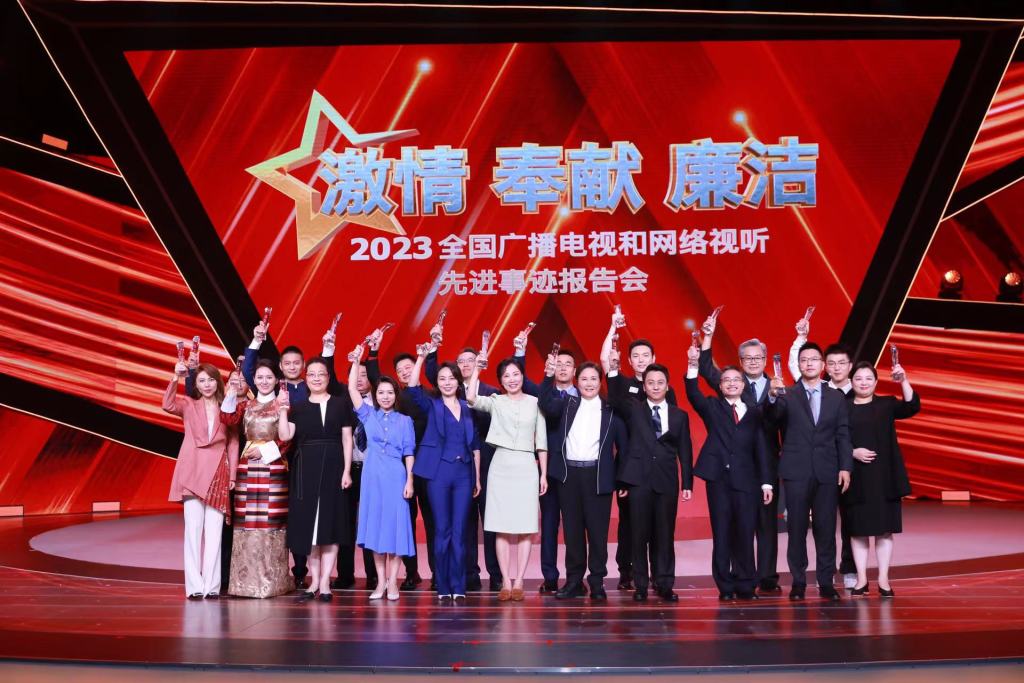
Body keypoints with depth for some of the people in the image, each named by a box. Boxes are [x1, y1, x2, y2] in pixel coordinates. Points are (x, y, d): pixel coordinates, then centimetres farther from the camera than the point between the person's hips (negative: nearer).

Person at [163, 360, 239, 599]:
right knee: (193, 527, -3)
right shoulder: (189, 405, 9)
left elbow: (233, 442, 8)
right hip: (193, 472, -1)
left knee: (214, 530, 0)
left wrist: (233, 474, 3)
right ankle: (194, 585, -2)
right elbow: (168, 405, -11)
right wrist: (176, 378, -20)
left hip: (218, 473, 1)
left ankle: (211, 585, 3)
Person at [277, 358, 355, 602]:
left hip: (332, 468, -2)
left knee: (330, 523, -1)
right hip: (305, 469, 2)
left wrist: (347, 470, -4)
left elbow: (347, 439, 3)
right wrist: (283, 410, -10)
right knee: (308, 524, 4)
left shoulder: (341, 403, 5)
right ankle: (314, 580, 12)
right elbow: (285, 435, -2)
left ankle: (325, 582, 3)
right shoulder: (297, 406, 10)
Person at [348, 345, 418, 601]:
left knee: (395, 525, -1)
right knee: (375, 526, 3)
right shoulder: (368, 415, 8)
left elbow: (409, 453, 4)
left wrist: (409, 480, -4)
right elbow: (352, 389, -2)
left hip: (396, 477, -1)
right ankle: (381, 581, 11)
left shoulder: (404, 420, 7)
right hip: (373, 475, 1)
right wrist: (356, 362, -9)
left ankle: (392, 581, 6)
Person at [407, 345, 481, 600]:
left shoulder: (467, 408, 12)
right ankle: (443, 587, 8)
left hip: (464, 473, 2)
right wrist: (421, 358, -17)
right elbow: (412, 388, -11)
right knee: (442, 530, 1)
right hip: (439, 472, -2)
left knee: (459, 531, 2)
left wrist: (477, 477, 9)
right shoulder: (432, 406, 6)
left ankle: (458, 586, 7)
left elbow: (475, 445, 13)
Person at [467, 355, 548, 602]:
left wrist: (544, 474, 3)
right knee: (502, 528, 1)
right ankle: (505, 582, 6)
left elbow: (541, 441, 7)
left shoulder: (535, 403, 7)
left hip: (527, 467, 0)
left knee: (525, 528, 0)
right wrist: (477, 369, -13)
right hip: (501, 466, 0)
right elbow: (471, 398, -15)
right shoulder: (495, 402, 6)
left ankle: (518, 582, 6)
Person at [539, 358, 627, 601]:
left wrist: (620, 477, -3)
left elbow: (622, 445, 4)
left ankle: (597, 582, 11)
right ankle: (574, 581, 16)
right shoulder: (567, 404, 9)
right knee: (572, 529, 7)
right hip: (568, 474, 2)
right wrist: (549, 376, -24)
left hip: (598, 475, -2)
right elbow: (547, 405, -11)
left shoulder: (611, 410, 4)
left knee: (597, 530, 1)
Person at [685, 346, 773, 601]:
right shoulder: (712, 407, 9)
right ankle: (725, 587, 9)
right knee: (721, 535, 2)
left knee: (745, 535, 1)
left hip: (746, 479, 1)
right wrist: (693, 365, -25)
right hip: (719, 477, -1)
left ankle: (745, 586, 11)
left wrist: (766, 482, 2)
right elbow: (693, 394, -10)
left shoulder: (754, 412, 11)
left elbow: (761, 448, 8)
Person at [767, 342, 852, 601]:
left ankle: (826, 582, 11)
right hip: (796, 471, -2)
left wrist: (845, 467, -2)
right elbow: (772, 416, -17)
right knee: (797, 528, 2)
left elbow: (843, 435, 8)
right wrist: (772, 396, -38)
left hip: (827, 472, 2)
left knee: (826, 528, 4)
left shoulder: (836, 398, 10)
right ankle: (798, 582, 9)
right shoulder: (787, 395, 3)